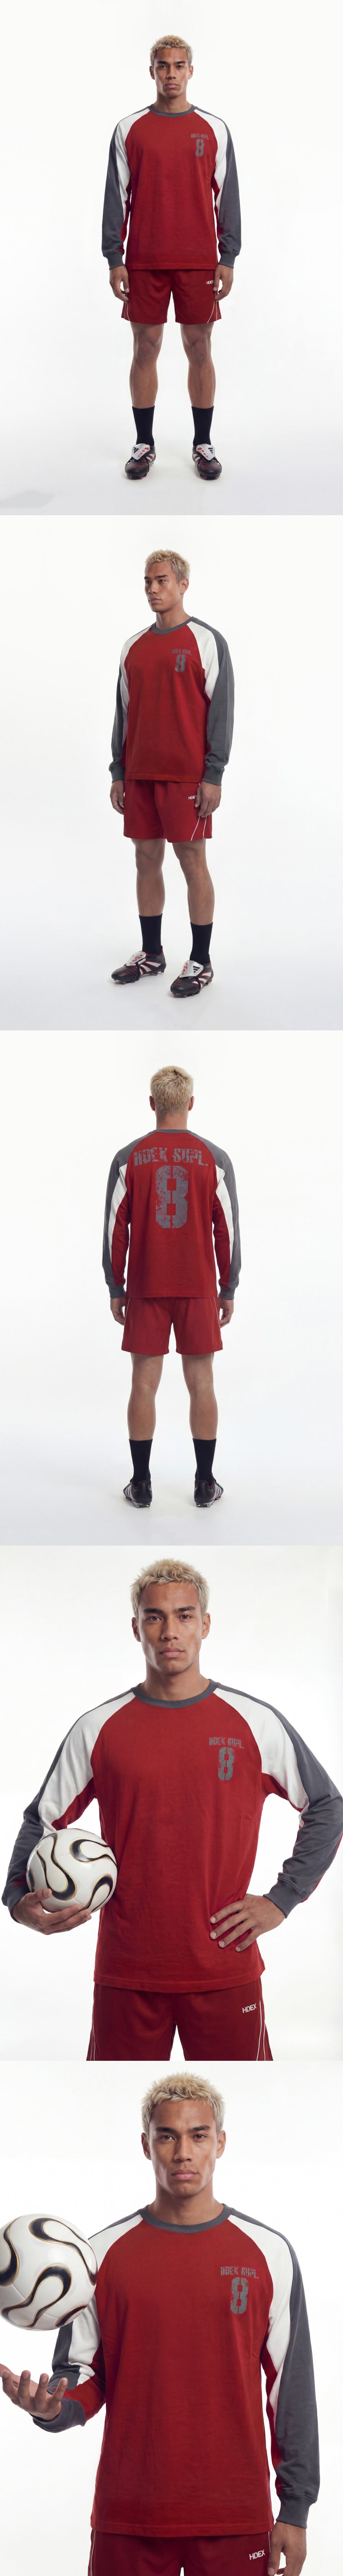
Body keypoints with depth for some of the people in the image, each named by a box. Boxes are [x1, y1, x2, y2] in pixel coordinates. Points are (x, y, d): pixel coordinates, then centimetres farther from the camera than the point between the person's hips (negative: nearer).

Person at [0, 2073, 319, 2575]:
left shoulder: (269, 2253, 3)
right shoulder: (105, 2253, 5)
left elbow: (293, 2387, 4)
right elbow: (83, 2374, 7)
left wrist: (295, 2512, 1)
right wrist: (51, 2407, -17)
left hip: (236, 2517, -1)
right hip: (129, 2520, 1)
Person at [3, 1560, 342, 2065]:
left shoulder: (256, 1724, 2)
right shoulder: (98, 1730, 4)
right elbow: (42, 1820, 11)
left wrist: (282, 1900, 3)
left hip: (226, 1967, 0)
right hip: (126, 1973, 0)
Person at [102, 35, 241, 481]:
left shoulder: (214, 130, 4)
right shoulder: (129, 130, 4)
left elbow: (228, 197, 5)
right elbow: (116, 198, 4)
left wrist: (228, 260, -2)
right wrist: (114, 260, -2)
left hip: (199, 260, 0)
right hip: (145, 260, 0)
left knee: (200, 348, 4)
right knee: (146, 348, 4)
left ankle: (203, 444, 12)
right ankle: (144, 443, 13)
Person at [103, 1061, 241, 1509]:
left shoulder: (128, 1159, -3)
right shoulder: (215, 1159, -3)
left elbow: (115, 1230, -2)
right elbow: (228, 1230, -1)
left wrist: (116, 1290, 7)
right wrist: (229, 1291, 8)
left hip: (145, 1289, 0)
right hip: (199, 1289, 0)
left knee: (144, 1383, 5)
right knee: (201, 1383, 6)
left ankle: (141, 1485, 7)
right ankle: (206, 1485, 9)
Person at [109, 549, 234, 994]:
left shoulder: (206, 641, -4)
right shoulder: (134, 647, 12)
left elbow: (221, 711, -6)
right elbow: (124, 713, 16)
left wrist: (214, 775, -12)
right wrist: (118, 773, 11)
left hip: (186, 775, -5)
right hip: (140, 774, 5)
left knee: (192, 860, -2)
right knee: (147, 860, 9)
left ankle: (201, 962, 4)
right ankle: (151, 954, 19)